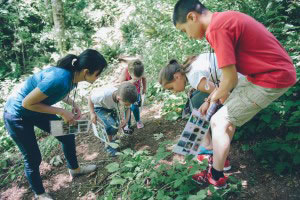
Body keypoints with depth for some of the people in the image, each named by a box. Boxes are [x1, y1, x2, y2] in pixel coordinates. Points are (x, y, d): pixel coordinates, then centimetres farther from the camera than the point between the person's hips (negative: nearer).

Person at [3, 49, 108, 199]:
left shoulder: (72, 75, -12)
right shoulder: (60, 79, -38)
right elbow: (27, 103, -29)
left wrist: (73, 104, -7)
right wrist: (62, 112, -24)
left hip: (36, 110, 8)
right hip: (17, 115, -8)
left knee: (67, 136, 12)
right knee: (33, 158, 6)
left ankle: (74, 169, 36)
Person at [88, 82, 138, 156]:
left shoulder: (125, 97, -32)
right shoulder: (104, 95, -44)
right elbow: (90, 97, -23)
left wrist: (126, 120, -25)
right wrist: (92, 113, -22)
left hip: (112, 107, 5)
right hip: (99, 107, -5)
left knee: (116, 124, -3)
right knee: (112, 124, -21)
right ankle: (109, 145, 1)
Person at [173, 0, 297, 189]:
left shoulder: (216, 28, -22)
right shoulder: (225, 18, 9)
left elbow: (230, 78, -20)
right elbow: (231, 68, 13)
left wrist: (216, 97, 1)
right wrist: (212, 99, 14)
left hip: (273, 78, -10)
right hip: (279, 70, 10)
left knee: (219, 122, -4)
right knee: (228, 111, 22)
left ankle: (216, 177, 15)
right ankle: (220, 158, 38)